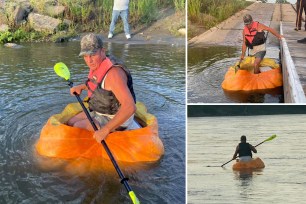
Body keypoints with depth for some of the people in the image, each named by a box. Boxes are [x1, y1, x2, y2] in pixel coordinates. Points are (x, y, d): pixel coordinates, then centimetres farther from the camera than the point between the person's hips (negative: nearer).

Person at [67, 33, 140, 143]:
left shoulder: (113, 73, -31)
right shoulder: (97, 65, -1)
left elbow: (130, 107, -40)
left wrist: (105, 130, -40)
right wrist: (81, 87, 10)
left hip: (115, 118, -9)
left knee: (78, 127, -14)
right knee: (70, 123, 11)